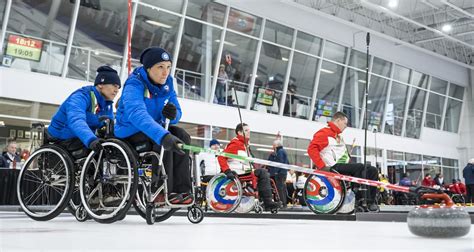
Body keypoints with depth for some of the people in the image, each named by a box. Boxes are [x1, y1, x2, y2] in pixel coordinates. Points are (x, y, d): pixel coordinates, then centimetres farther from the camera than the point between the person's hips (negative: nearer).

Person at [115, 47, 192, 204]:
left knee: (182, 136, -18)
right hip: (130, 135, -6)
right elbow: (137, 114, -46)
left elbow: (176, 114, -3)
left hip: (150, 131, 6)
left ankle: (181, 190, -18)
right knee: (162, 141, -32)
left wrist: (172, 114, -30)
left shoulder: (166, 83, -5)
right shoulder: (135, 85, -26)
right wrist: (163, 135, -62)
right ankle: (162, 192, -26)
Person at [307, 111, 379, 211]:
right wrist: (322, 167, -21)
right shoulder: (324, 133, -3)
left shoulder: (339, 137, 27)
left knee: (372, 170, -2)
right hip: (334, 168, -9)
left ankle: (371, 200, -7)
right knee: (360, 167, -28)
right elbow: (312, 149, -15)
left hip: (343, 166, 9)